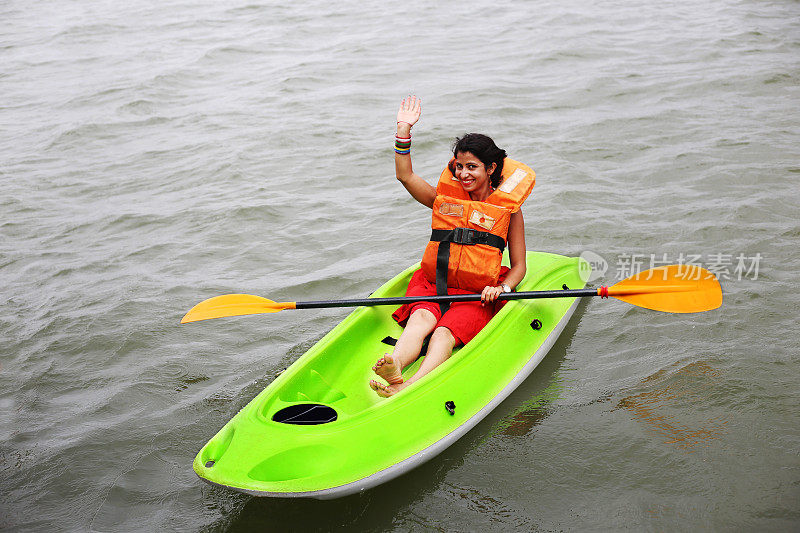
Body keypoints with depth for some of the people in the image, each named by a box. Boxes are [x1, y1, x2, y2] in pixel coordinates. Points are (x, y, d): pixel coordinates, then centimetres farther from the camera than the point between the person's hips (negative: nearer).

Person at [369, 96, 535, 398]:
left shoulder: (508, 209, 4)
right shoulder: (446, 199, 12)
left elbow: (518, 266, 5)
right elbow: (405, 175, 6)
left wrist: (501, 288, -14)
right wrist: (404, 130, 0)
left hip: (477, 296, -3)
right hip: (431, 285, 3)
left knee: (445, 333, -32)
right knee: (421, 319, -31)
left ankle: (409, 388, -58)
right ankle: (393, 370, -59)